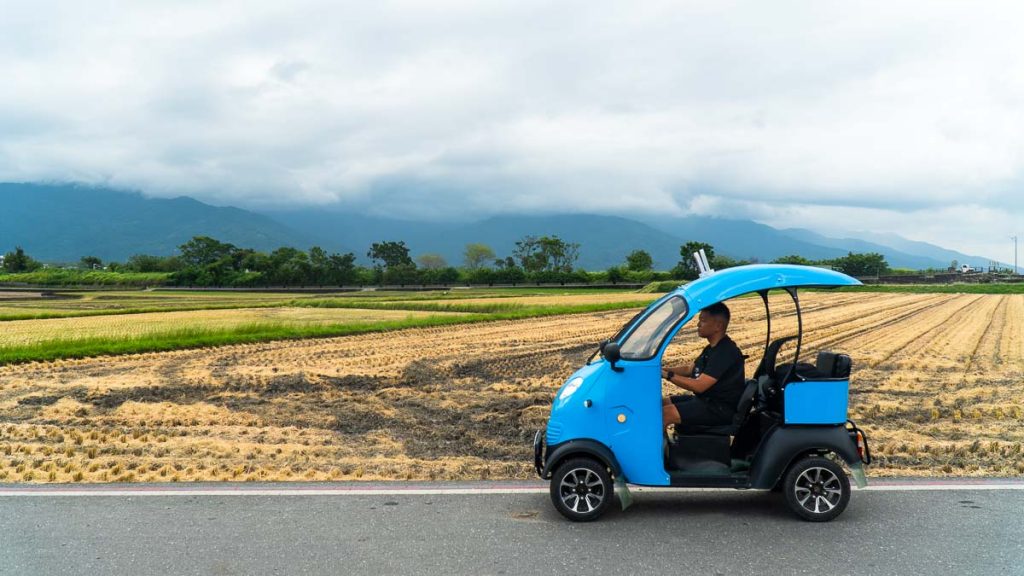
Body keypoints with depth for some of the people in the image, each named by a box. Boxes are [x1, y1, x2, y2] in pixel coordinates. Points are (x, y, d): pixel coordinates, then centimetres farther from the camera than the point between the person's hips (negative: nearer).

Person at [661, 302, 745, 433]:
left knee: (665, 414, -23)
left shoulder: (726, 352, -22)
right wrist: (662, 369, 5)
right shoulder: (712, 348, 11)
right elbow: (689, 369, 20)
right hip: (706, 399, 11)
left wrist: (667, 375, -22)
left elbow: (699, 386, -26)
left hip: (722, 408, -10)